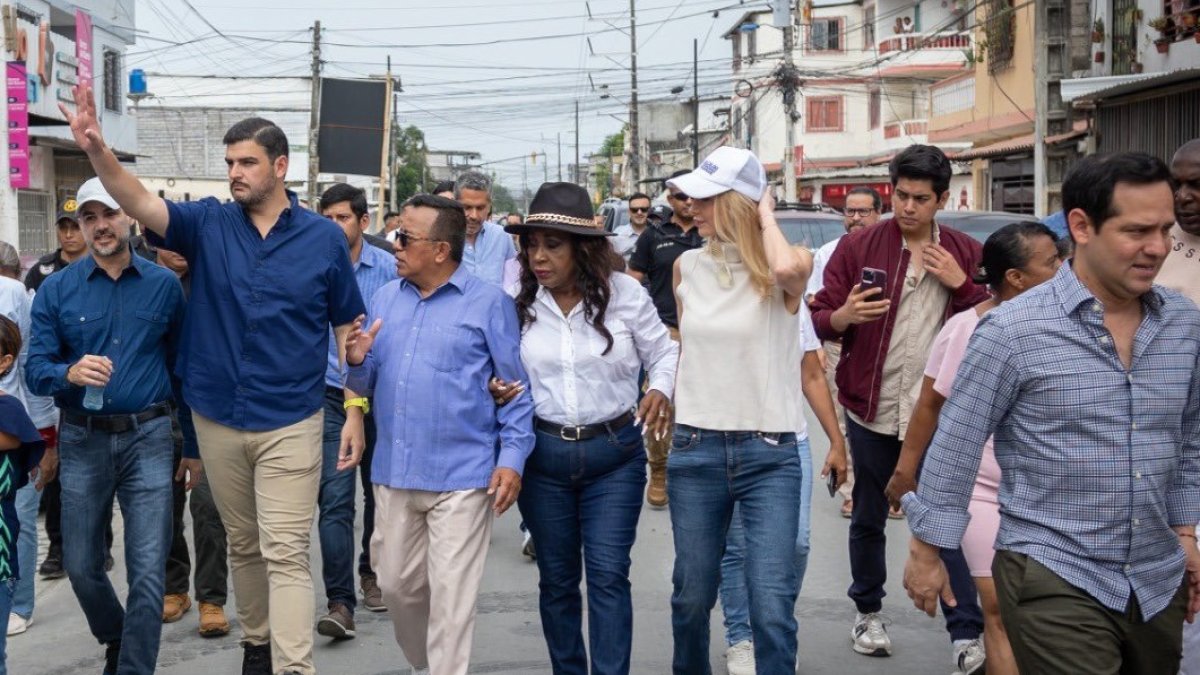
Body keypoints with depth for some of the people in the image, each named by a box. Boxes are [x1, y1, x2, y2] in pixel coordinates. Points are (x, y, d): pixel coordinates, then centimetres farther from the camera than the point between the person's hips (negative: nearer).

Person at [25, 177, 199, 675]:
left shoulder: (164, 285, 1)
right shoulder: (56, 290, -1)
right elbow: (34, 371, -5)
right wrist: (70, 373, -28)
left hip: (148, 438, -1)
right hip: (82, 441, 1)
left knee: (148, 572, -3)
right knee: (81, 565, 13)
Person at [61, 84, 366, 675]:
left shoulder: (324, 238, -5)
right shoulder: (209, 224, -1)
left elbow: (348, 331, 2)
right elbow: (140, 203, -17)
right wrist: (96, 150, -36)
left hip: (290, 423, -3)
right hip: (216, 420, 3)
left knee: (285, 553, -5)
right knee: (242, 546, 18)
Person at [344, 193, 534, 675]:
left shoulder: (489, 304, -5)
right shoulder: (384, 299, 9)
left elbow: (515, 389, -4)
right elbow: (368, 385, 13)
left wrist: (512, 459, -11)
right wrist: (357, 362, -9)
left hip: (461, 476, -5)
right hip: (393, 472, 6)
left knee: (451, 596, 0)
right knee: (396, 585, 17)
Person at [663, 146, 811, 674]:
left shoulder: (785, 271, -6)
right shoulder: (686, 267, 6)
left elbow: (787, 269, -33)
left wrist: (766, 216, -13)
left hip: (769, 455, -4)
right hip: (695, 451, 4)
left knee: (772, 606, -10)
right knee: (692, 594, 13)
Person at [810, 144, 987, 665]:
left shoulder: (966, 254, 2)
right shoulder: (857, 247, -3)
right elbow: (817, 320, -4)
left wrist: (961, 285, -13)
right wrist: (843, 316, -26)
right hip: (872, 409, 0)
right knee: (868, 518, 14)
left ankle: (967, 636, 5)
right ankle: (868, 612, 32)